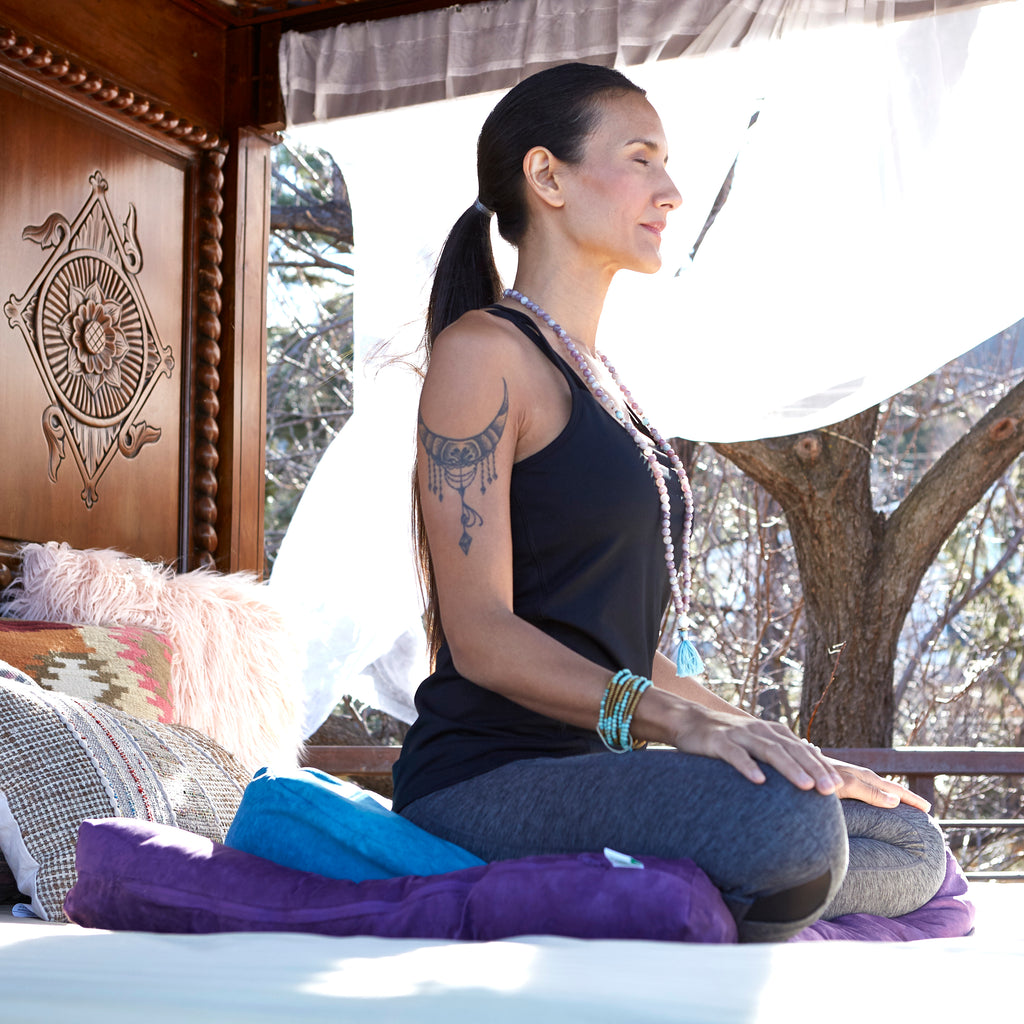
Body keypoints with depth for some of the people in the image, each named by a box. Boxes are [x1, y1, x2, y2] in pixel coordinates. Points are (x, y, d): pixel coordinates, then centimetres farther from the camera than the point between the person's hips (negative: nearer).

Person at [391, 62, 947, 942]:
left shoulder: (599, 382, 22)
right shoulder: (483, 351, -6)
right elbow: (481, 636, -15)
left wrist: (783, 754, 14)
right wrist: (678, 719, -28)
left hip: (589, 769, 9)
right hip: (484, 779, -9)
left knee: (912, 845, 4)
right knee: (787, 826, -32)